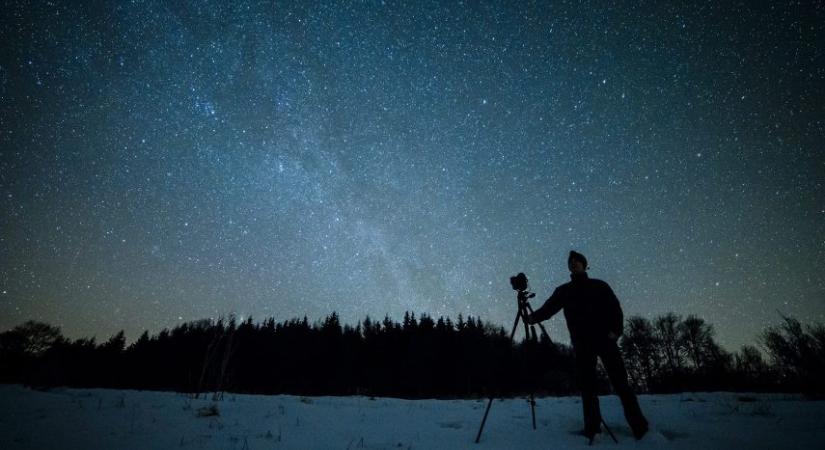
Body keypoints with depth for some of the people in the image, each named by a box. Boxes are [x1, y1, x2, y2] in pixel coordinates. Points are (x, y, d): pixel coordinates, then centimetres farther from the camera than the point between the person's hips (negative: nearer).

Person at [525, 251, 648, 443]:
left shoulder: (599, 286, 9)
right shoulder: (564, 290, 12)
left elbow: (615, 308, 4)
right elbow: (549, 307, 2)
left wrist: (616, 330, -12)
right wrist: (535, 317, -16)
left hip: (604, 339, -2)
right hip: (582, 343, 2)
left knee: (620, 381, -2)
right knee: (587, 385, 2)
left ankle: (639, 426, 6)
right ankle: (592, 427, 9)